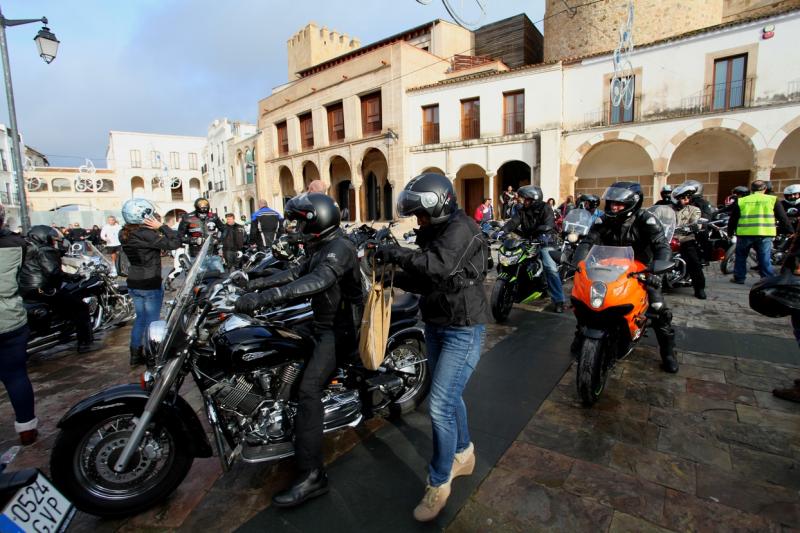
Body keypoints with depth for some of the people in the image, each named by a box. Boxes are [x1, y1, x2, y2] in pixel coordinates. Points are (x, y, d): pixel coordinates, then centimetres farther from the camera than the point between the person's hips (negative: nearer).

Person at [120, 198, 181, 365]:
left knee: (140, 318, 20)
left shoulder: (125, 234, 3)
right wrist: (161, 226, -17)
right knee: (152, 321, 5)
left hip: (133, 283, 8)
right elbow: (175, 243, -23)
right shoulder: (147, 234, -21)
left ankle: (135, 355, 28)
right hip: (150, 284, -8)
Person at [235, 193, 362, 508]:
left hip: (339, 328, -11)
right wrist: (263, 283, 8)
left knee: (308, 391, -20)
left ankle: (312, 476, -16)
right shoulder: (321, 247, 13)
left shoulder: (339, 248, -20)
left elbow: (318, 280, -38)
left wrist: (264, 298, -45)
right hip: (324, 322, 11)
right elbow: (298, 272, 20)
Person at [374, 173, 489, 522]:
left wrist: (398, 254, -29)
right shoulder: (432, 233, 10)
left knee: (440, 405, -9)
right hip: (436, 325, 9)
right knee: (450, 396, 21)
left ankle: (438, 483, 12)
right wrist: (395, 277, -5)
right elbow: (425, 281, 11)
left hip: (463, 330, -9)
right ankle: (463, 454, 43)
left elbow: (442, 267, -36)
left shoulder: (460, 228, -18)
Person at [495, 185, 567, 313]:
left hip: (544, 243, -5)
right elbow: (513, 222, -7)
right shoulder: (522, 211, 9)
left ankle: (559, 300, -13)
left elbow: (548, 224, -20)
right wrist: (502, 231, -26)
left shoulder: (545, 209, -4)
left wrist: (545, 235, -41)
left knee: (551, 268, -17)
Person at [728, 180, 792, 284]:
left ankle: (739, 277, 16)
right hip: (765, 234, 0)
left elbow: (733, 219, 10)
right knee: (765, 259, 6)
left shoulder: (740, 201, 7)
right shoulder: (772, 200, 6)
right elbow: (783, 218, 9)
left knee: (741, 256, 14)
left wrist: (730, 232, 20)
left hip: (744, 234, 0)